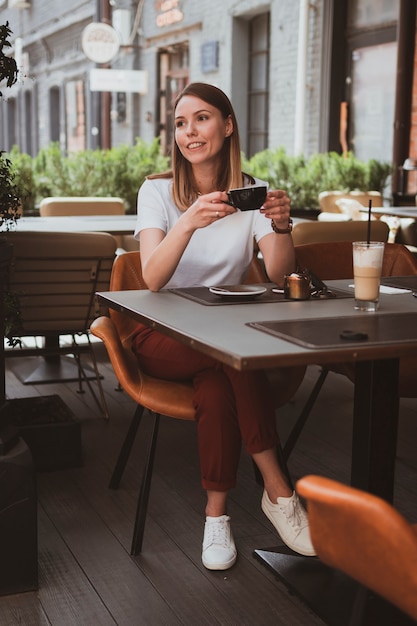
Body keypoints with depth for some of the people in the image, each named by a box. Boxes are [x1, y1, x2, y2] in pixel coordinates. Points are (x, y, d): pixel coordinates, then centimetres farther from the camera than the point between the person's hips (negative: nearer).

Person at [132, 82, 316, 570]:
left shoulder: (250, 192, 4)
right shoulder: (157, 191, -3)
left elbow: (279, 275, -10)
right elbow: (153, 279, -21)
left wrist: (281, 226, -30)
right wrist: (189, 222, -38)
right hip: (163, 337, -2)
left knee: (215, 385, -34)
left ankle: (217, 515, -20)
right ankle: (279, 490, -24)